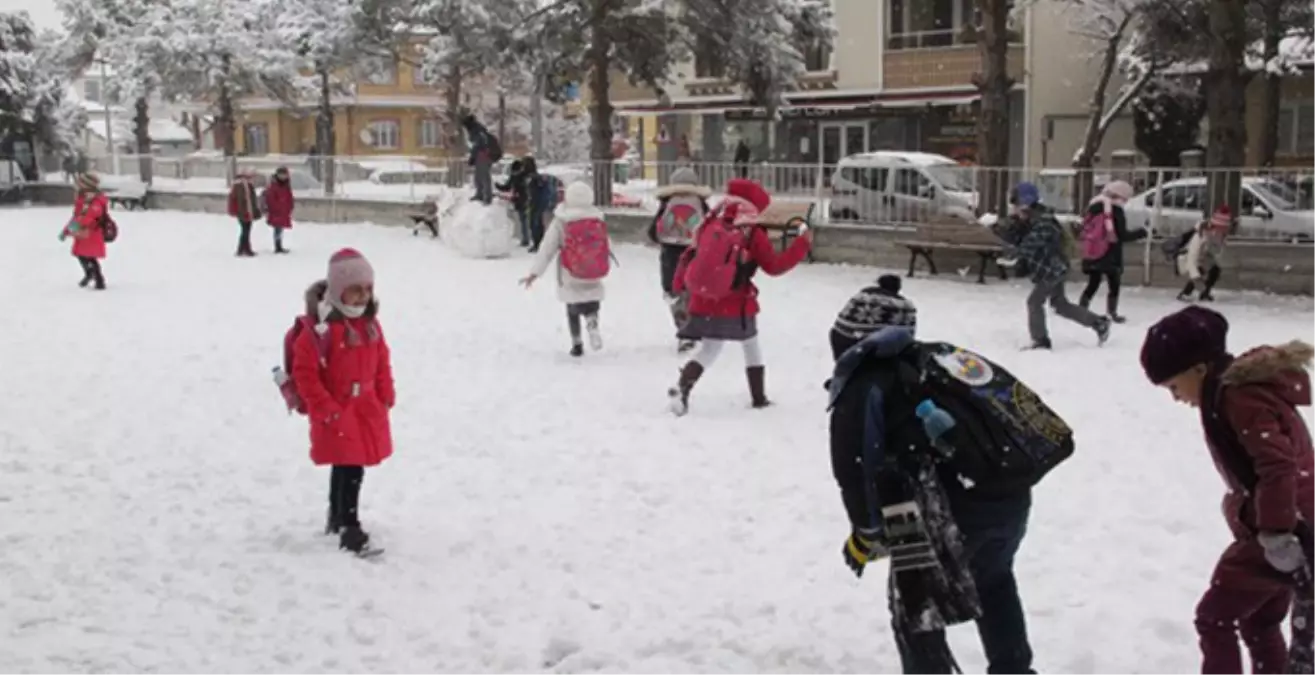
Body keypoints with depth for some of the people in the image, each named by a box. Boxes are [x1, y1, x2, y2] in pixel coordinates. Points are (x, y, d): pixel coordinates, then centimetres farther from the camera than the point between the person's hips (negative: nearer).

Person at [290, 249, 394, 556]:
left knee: (346, 467, 21)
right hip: (335, 413, -7)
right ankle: (349, 530, -4)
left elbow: (382, 363, 13)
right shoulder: (320, 326, -20)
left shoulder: (370, 323, 3)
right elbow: (304, 372, -18)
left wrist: (386, 399, 7)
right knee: (350, 469, -11)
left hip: (367, 410, 7)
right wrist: (325, 409, -17)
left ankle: (337, 517, 39)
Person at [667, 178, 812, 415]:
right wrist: (802, 244, 2)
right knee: (751, 347, 19)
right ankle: (759, 397, 21)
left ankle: (681, 389, -11)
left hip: (704, 304, 3)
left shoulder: (710, 226, 3)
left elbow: (689, 256, 9)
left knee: (708, 351, 11)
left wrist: (678, 284, 20)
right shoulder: (753, 235, -8)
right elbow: (774, 266, -4)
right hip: (737, 308, -3)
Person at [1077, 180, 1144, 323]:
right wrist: (1141, 233, -1)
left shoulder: (1094, 206, 8)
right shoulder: (1116, 210, -13)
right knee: (1114, 285, 9)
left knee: (1093, 284, 13)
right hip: (1110, 255, -6)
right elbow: (1122, 235, -14)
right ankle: (1112, 314, 12)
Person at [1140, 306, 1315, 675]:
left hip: (1285, 532, -10)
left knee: (1214, 617, 0)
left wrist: (1276, 536, -28)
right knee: (1260, 622, 22)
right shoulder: (1244, 387, 11)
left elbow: (1278, 467, -29)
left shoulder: (1239, 396, -20)